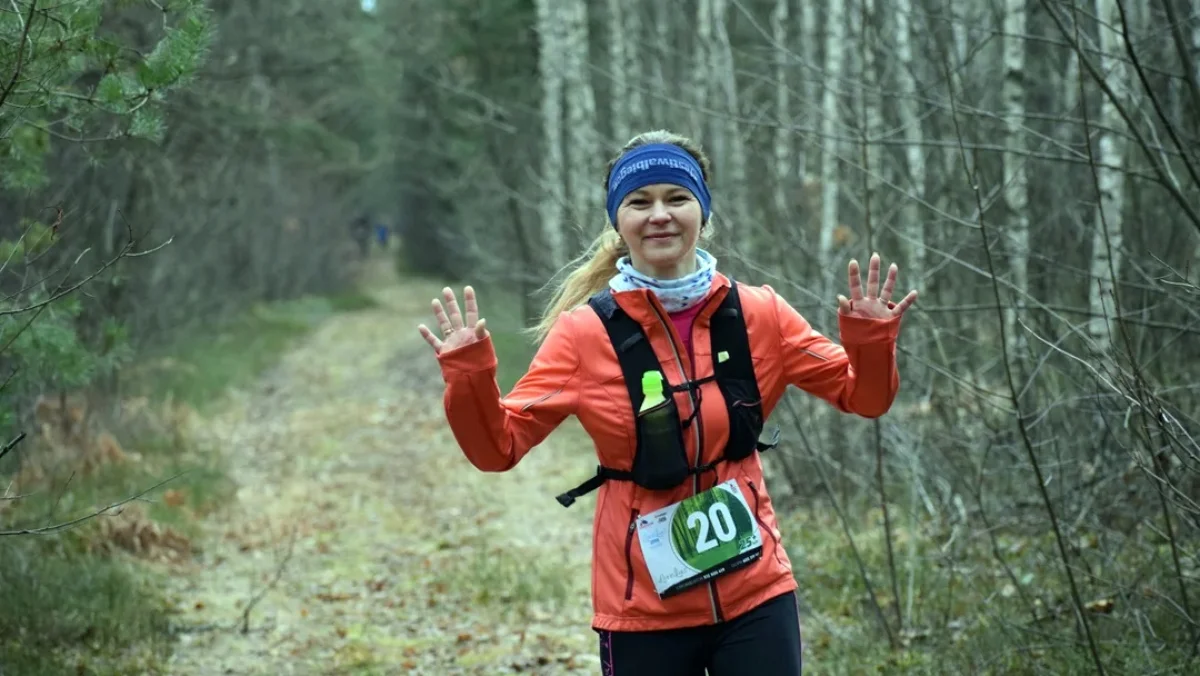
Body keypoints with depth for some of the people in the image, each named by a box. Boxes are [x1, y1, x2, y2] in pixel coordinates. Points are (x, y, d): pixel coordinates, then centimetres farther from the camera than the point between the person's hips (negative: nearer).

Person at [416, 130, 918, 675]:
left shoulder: (757, 314, -1)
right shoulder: (586, 331, -7)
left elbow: (861, 396, 8)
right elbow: (500, 446, -6)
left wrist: (871, 342, -12)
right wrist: (469, 376, -23)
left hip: (755, 592, 1)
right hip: (643, 607, -1)